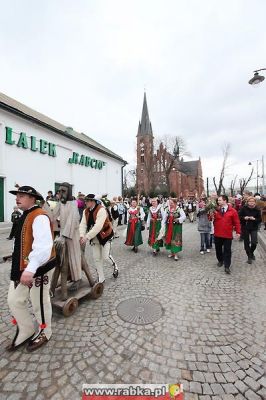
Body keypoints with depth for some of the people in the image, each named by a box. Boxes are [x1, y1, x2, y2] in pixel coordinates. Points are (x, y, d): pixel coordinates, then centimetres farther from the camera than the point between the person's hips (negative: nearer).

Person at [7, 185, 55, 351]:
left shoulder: (39, 217, -23)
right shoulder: (25, 216, 10)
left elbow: (43, 246, -32)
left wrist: (30, 269, -35)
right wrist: (20, 266, 24)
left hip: (37, 269, -9)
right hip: (21, 267, 9)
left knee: (39, 303, 11)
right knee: (14, 301, 20)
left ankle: (44, 333, 38)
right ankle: (26, 332, 43)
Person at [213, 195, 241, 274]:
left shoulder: (232, 211, -6)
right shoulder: (216, 210, 1)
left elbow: (236, 222, -3)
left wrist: (238, 232, -6)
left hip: (228, 235, -3)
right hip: (217, 234, 3)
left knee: (227, 250, 3)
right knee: (218, 249, 16)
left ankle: (227, 266, 12)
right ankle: (220, 261, 38)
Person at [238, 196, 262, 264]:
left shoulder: (257, 210, -4)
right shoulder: (244, 208, -7)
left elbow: (260, 220, -1)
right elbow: (239, 216, -4)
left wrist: (254, 219, -18)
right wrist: (244, 218, -21)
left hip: (254, 228, 0)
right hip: (245, 228, 0)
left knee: (254, 242, -9)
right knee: (246, 243, 5)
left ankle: (251, 252, 24)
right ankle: (249, 256, 24)